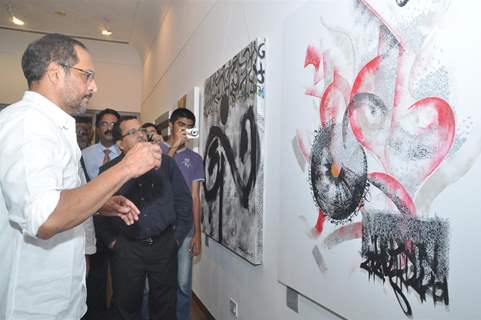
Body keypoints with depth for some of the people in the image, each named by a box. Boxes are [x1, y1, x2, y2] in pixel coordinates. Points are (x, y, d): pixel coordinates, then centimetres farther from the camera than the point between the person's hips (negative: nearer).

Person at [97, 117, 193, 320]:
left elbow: (183, 199, 5)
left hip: (164, 244, 1)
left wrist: (178, 236, 2)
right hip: (126, 248, 0)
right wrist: (110, 240, -2)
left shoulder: (165, 163, 4)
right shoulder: (108, 171, 3)